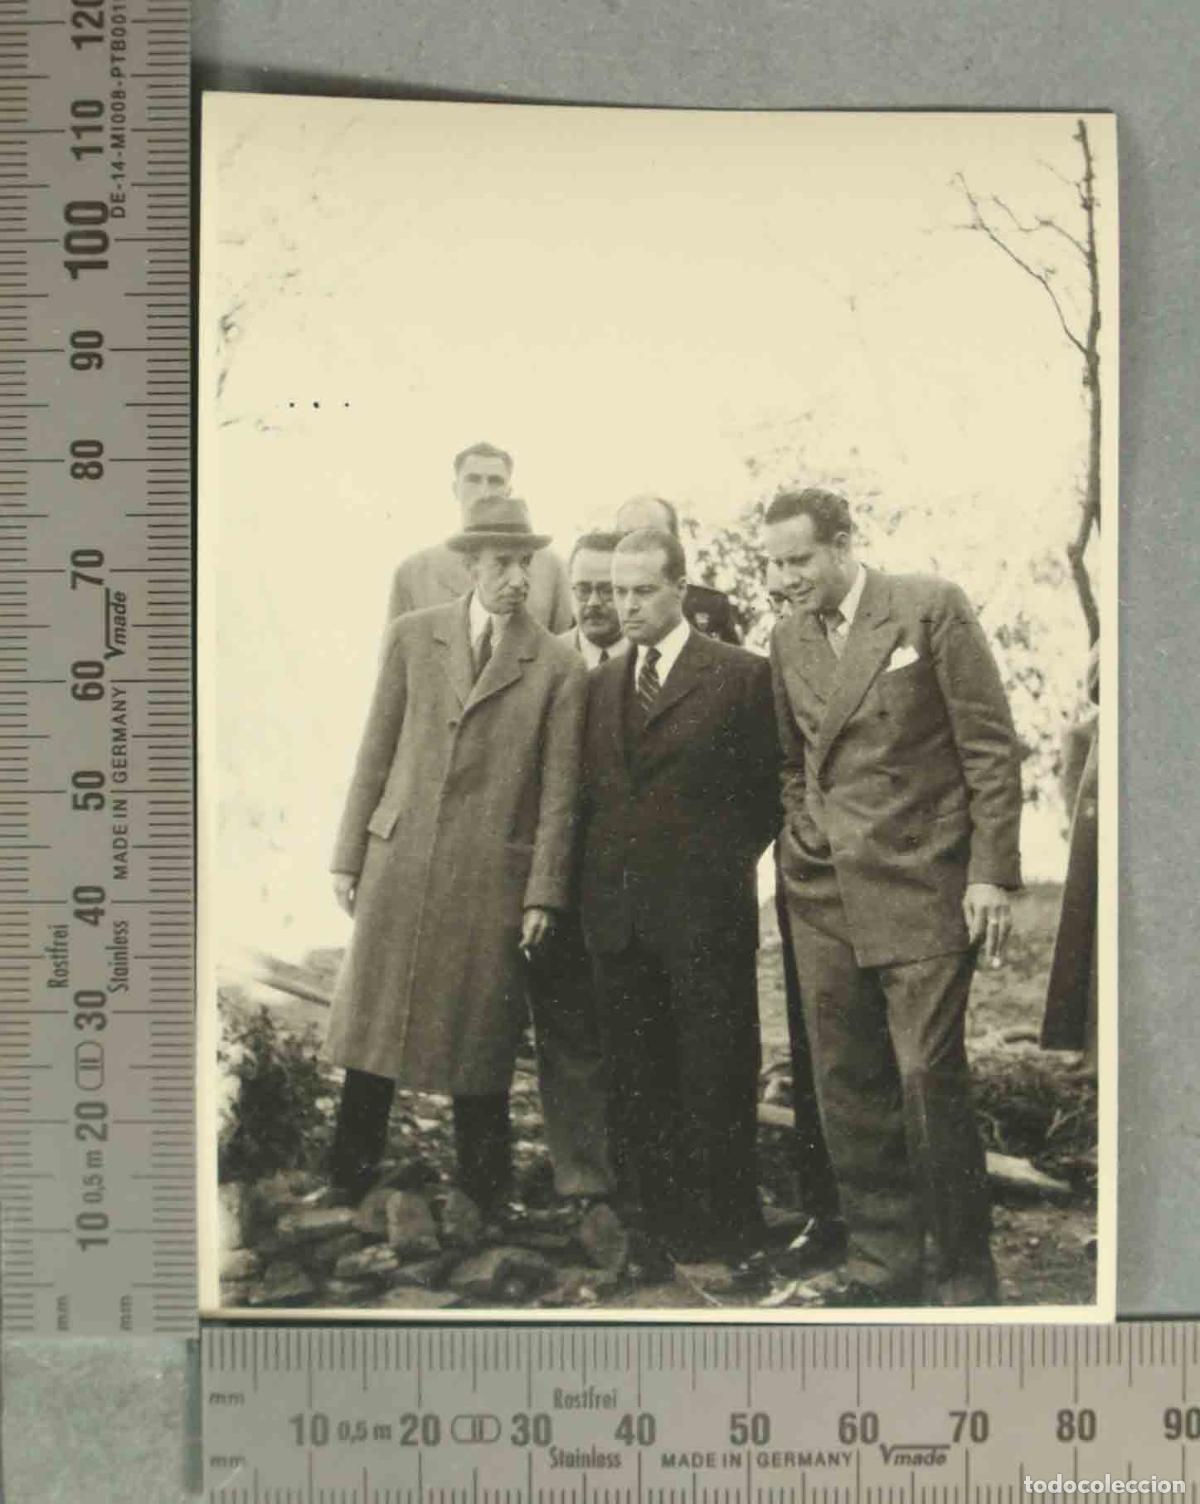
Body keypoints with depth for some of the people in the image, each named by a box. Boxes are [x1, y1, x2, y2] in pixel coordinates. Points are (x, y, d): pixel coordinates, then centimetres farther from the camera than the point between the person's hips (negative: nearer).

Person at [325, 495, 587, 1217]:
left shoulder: (560, 668, -1)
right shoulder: (412, 637, 6)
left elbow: (558, 793, -1)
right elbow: (376, 754, 7)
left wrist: (544, 894, -5)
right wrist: (350, 855, 5)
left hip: (491, 878, -2)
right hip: (398, 862, 2)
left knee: (480, 1045, 7)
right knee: (369, 1024, 10)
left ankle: (486, 1198, 25)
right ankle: (350, 1179, 28)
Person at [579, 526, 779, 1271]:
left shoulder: (742, 675, -3)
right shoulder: (600, 683, 13)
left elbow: (771, 789, 1)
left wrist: (724, 862, 0)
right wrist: (599, 879, 9)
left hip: (705, 912, -5)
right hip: (618, 916, 5)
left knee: (714, 1081, 3)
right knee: (636, 1085, 11)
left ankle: (723, 1231, 16)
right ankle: (650, 1230, 23)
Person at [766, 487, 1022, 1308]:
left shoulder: (931, 606, -4)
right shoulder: (788, 639, 12)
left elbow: (991, 746, -5)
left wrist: (992, 873, -9)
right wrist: (800, 851, 11)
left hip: (921, 886, -5)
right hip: (823, 897, 5)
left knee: (929, 1078, -6)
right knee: (848, 1088, 7)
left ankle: (966, 1269, 13)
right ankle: (883, 1260, 21)